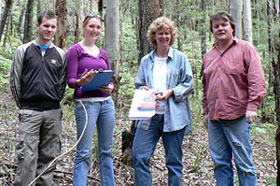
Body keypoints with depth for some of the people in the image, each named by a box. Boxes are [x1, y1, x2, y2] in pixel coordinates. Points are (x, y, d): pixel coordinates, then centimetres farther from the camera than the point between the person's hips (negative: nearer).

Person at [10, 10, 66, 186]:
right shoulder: (24, 50, 6)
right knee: (27, 156, -8)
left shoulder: (60, 54, 12)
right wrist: (22, 105, 5)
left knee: (49, 155, 6)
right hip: (30, 112, -2)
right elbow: (15, 80, 6)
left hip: (53, 112, 3)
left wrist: (55, 102, 8)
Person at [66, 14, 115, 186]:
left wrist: (111, 87, -5)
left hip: (107, 102, 6)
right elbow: (70, 80, -5)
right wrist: (82, 82, -27)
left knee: (106, 150, 10)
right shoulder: (75, 50, 0)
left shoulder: (103, 53, 17)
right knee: (83, 152, -6)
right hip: (86, 102, -6)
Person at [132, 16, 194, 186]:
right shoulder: (146, 60, 15)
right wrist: (143, 90, -6)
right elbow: (139, 84, 18)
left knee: (174, 160, 4)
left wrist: (170, 92, -13)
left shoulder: (181, 58, 6)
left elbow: (189, 84, 2)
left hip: (173, 116, -2)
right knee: (139, 155, -6)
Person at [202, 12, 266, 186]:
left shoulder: (246, 49, 1)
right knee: (220, 163, 9)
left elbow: (257, 80, -7)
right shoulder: (209, 56, 17)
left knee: (244, 163, -1)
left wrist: (252, 106, -15)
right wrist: (206, 111, 20)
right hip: (214, 118, 6)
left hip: (238, 117, -5)